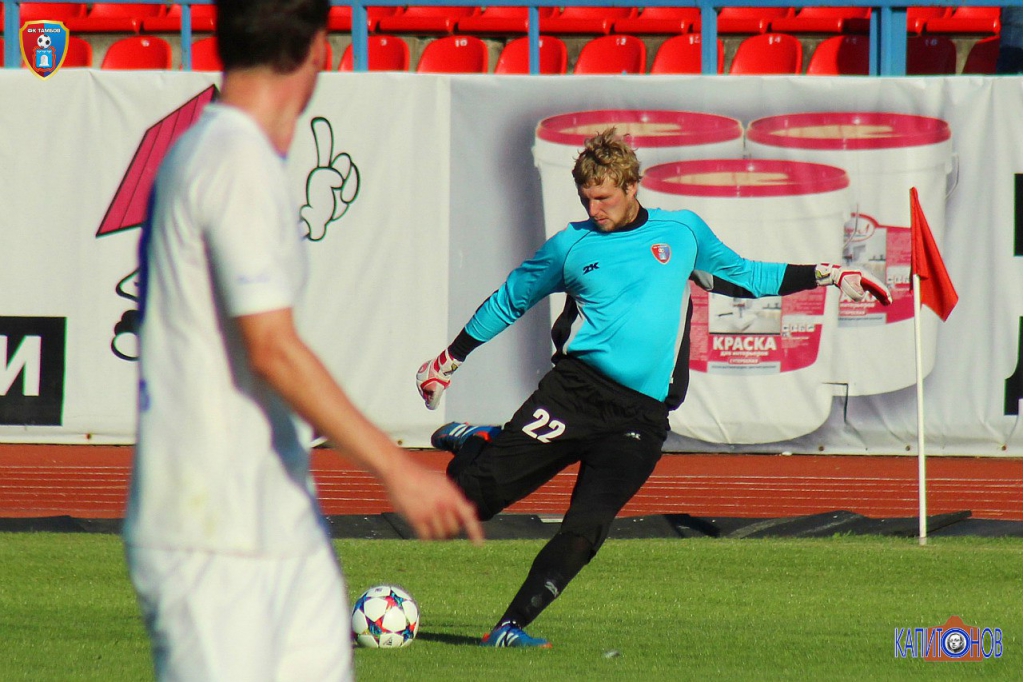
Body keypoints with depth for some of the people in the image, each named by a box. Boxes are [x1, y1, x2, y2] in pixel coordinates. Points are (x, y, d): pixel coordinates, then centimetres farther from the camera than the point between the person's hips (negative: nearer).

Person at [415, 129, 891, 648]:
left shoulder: (683, 231, 12)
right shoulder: (571, 246, 9)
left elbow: (743, 276, 27)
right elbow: (509, 300, 22)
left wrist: (826, 276, 22)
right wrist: (448, 360, 24)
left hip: (641, 418, 0)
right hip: (576, 387, 0)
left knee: (586, 529, -17)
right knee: (478, 492, -6)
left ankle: (512, 626, -10)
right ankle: (472, 446, 30)